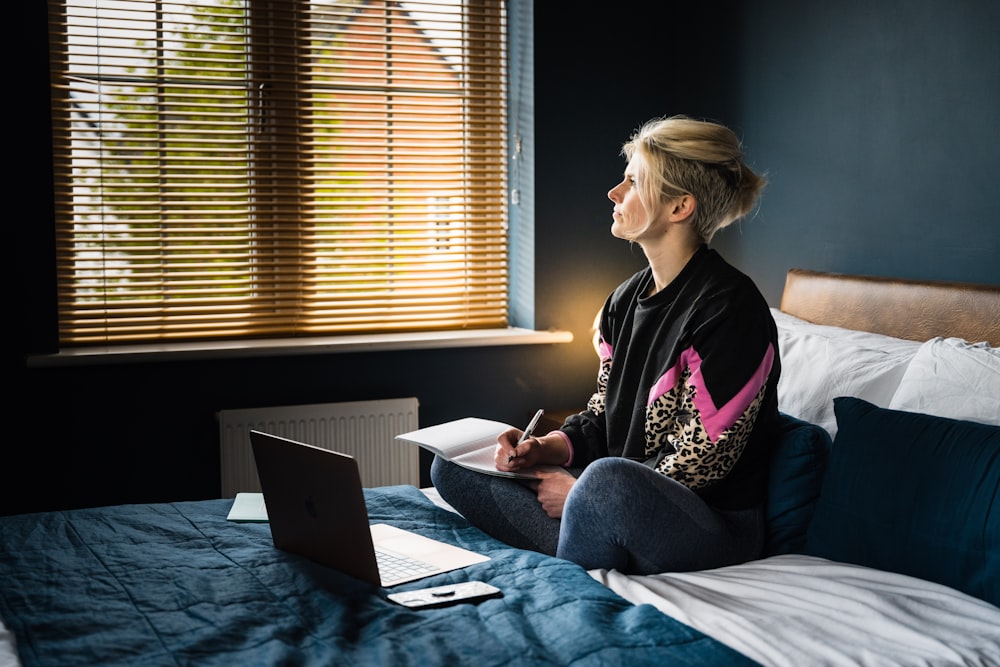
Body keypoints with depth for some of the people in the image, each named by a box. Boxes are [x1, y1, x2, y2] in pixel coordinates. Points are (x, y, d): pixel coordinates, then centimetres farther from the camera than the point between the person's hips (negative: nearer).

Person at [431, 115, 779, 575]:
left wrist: (580, 489, -15)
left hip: (718, 523, -9)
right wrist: (548, 448, -4)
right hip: (625, 501, 9)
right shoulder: (626, 299, 11)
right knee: (454, 465, 1)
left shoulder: (728, 308, -16)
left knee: (608, 479, -42)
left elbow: (702, 459, -18)